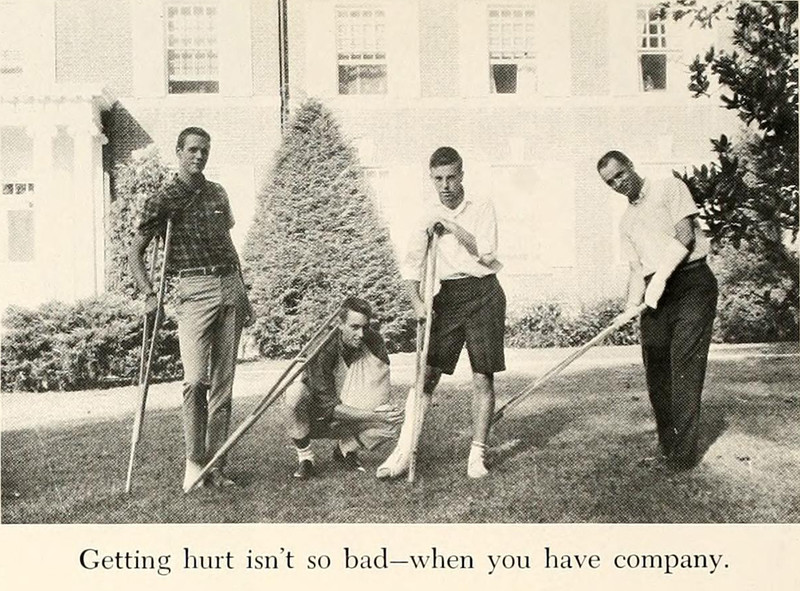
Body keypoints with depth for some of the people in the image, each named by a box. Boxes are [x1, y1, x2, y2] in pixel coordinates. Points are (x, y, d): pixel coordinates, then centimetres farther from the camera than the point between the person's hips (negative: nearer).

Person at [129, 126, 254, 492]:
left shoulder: (218, 194, 16)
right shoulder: (162, 200, 2)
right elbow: (136, 251, 4)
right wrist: (148, 294, -10)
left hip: (230, 287, 5)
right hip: (195, 291, -5)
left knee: (223, 385, 4)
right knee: (196, 380, -18)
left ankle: (215, 465, 9)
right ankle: (193, 461, -4)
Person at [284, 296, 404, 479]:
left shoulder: (374, 342, -14)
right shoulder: (323, 350, -28)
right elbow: (330, 407, -29)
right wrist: (375, 416, -37)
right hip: (318, 419, -4)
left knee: (393, 419, -23)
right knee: (295, 393, -35)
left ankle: (345, 449, 4)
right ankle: (305, 456, -14)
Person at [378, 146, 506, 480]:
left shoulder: (482, 209, 2)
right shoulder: (428, 219, 8)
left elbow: (487, 254, -10)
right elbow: (410, 267, 8)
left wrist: (454, 228, -11)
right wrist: (417, 302, -5)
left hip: (483, 293, -2)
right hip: (446, 296, 2)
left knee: (483, 378, 1)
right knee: (425, 375, -4)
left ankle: (478, 453, 11)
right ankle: (403, 452, -2)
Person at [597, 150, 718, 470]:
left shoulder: (669, 188, 2)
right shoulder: (626, 222, 20)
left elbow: (685, 236, -10)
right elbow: (636, 269, 16)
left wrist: (660, 278, -19)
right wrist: (631, 306, -1)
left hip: (691, 282, -6)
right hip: (656, 294, 7)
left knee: (685, 366, -13)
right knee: (656, 369, 2)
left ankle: (683, 454, -12)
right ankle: (667, 445, 11)